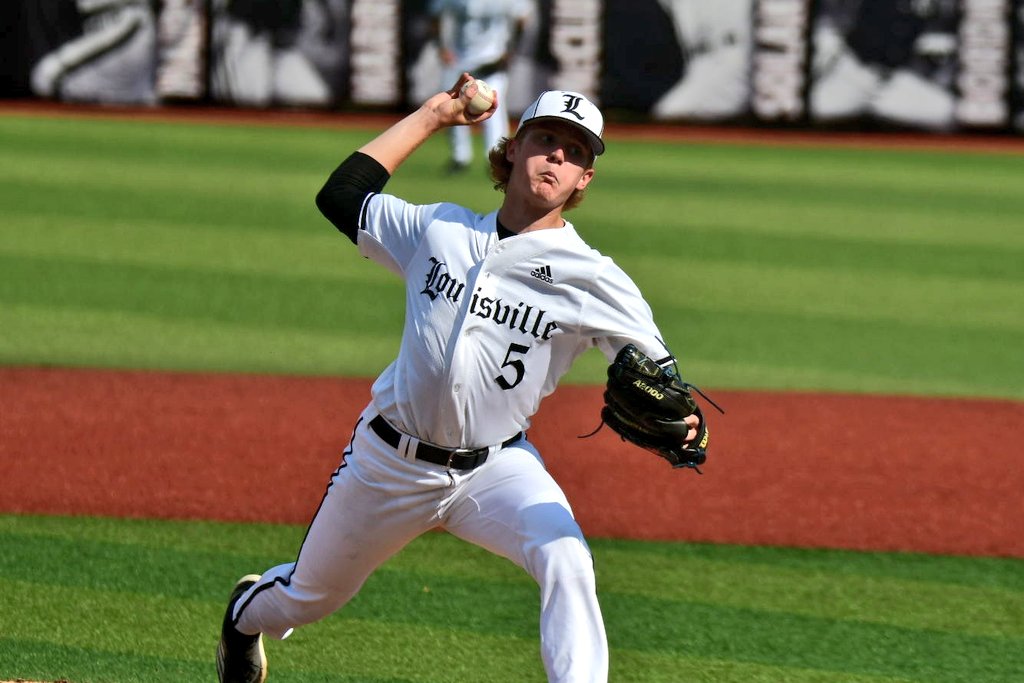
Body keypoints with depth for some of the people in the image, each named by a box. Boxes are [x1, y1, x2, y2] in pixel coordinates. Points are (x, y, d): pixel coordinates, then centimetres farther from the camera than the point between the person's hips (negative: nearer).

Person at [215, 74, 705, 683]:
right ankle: (248, 613, 57)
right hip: (389, 461, 3)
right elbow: (341, 195, 7)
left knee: (565, 559, -33)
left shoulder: (593, 280, -12)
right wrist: (431, 116, 7)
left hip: (497, 469, -2)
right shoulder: (440, 231, -1)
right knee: (308, 598, 21)